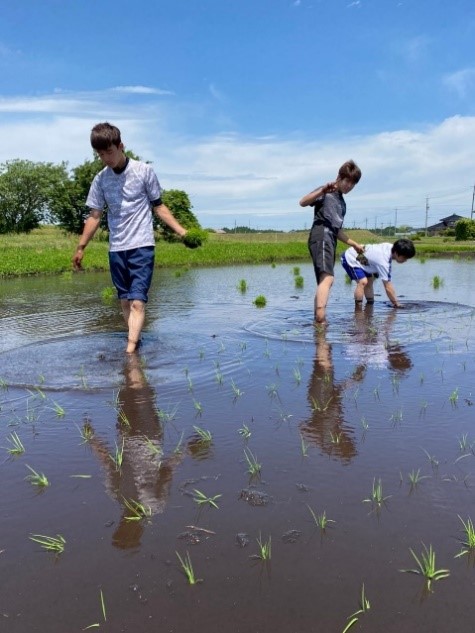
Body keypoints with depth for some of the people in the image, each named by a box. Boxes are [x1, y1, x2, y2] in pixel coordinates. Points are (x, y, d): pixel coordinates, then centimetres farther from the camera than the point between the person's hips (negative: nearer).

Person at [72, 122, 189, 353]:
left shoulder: (144, 171, -3)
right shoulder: (101, 179, 6)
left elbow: (158, 206, 3)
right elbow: (95, 216, 11)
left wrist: (181, 231, -6)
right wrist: (81, 248, 10)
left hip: (142, 246, -4)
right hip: (116, 248, 4)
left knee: (137, 302, -13)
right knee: (125, 301, 8)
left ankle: (129, 351, -17)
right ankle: (136, 343, 19)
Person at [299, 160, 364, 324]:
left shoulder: (341, 202, 29)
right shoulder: (327, 193, 4)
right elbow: (303, 202, -13)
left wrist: (355, 244, 33)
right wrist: (322, 190, -25)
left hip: (330, 240, 9)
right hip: (321, 236, -9)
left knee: (323, 281, 5)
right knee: (327, 277, -24)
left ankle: (317, 320, 5)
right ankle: (320, 319, -35)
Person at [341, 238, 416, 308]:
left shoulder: (391, 247, -9)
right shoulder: (383, 261, -34)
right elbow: (388, 287, -29)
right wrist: (397, 304, -24)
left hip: (359, 257, 10)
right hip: (349, 259, -10)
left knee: (370, 281, 10)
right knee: (363, 282, -25)